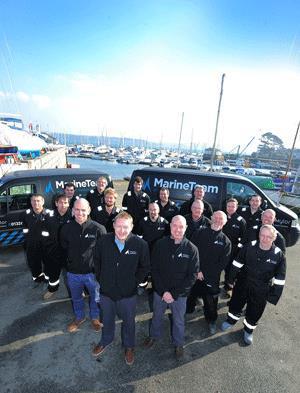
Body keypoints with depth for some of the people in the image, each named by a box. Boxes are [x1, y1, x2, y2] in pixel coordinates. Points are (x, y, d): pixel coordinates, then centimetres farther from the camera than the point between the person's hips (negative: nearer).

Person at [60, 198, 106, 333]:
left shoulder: (98, 228, -21)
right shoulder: (66, 228, -9)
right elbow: (64, 248, 7)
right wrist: (70, 262, 6)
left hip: (93, 272, -3)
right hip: (73, 272, 3)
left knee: (95, 297, 22)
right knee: (76, 298, 27)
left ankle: (95, 317, 51)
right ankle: (79, 317, 56)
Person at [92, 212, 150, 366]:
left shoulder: (140, 244, -23)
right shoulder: (103, 241, -17)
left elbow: (145, 267, -6)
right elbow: (97, 262, 3)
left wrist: (134, 282, -7)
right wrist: (101, 279, 3)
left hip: (128, 293, -2)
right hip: (106, 290, 2)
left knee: (128, 321, 22)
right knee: (107, 319, 28)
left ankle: (129, 346, 52)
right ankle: (105, 341, 58)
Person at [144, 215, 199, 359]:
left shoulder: (191, 249, -17)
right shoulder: (160, 244, -15)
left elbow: (192, 275, -13)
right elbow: (154, 269, -10)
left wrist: (174, 293, -17)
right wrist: (163, 291, -17)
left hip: (180, 294, -1)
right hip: (160, 291, 1)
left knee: (178, 320, 22)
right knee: (157, 316, 25)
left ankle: (178, 343, 51)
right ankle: (154, 335, 55)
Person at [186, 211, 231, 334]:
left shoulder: (225, 241, -3)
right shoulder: (199, 233, -3)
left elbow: (222, 263, -6)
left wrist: (204, 273, -12)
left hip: (211, 278, -1)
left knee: (210, 301, 12)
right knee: (190, 295, 18)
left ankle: (211, 321, 40)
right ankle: (188, 311, 47)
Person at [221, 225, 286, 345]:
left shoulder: (279, 255, -17)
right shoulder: (249, 247, -16)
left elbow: (280, 279, -9)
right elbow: (237, 263, -4)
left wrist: (274, 295, -7)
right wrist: (231, 278, 1)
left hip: (260, 290, -1)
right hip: (243, 284, 1)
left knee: (254, 312, 16)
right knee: (235, 304, 20)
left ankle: (248, 330, 46)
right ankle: (231, 320, 50)